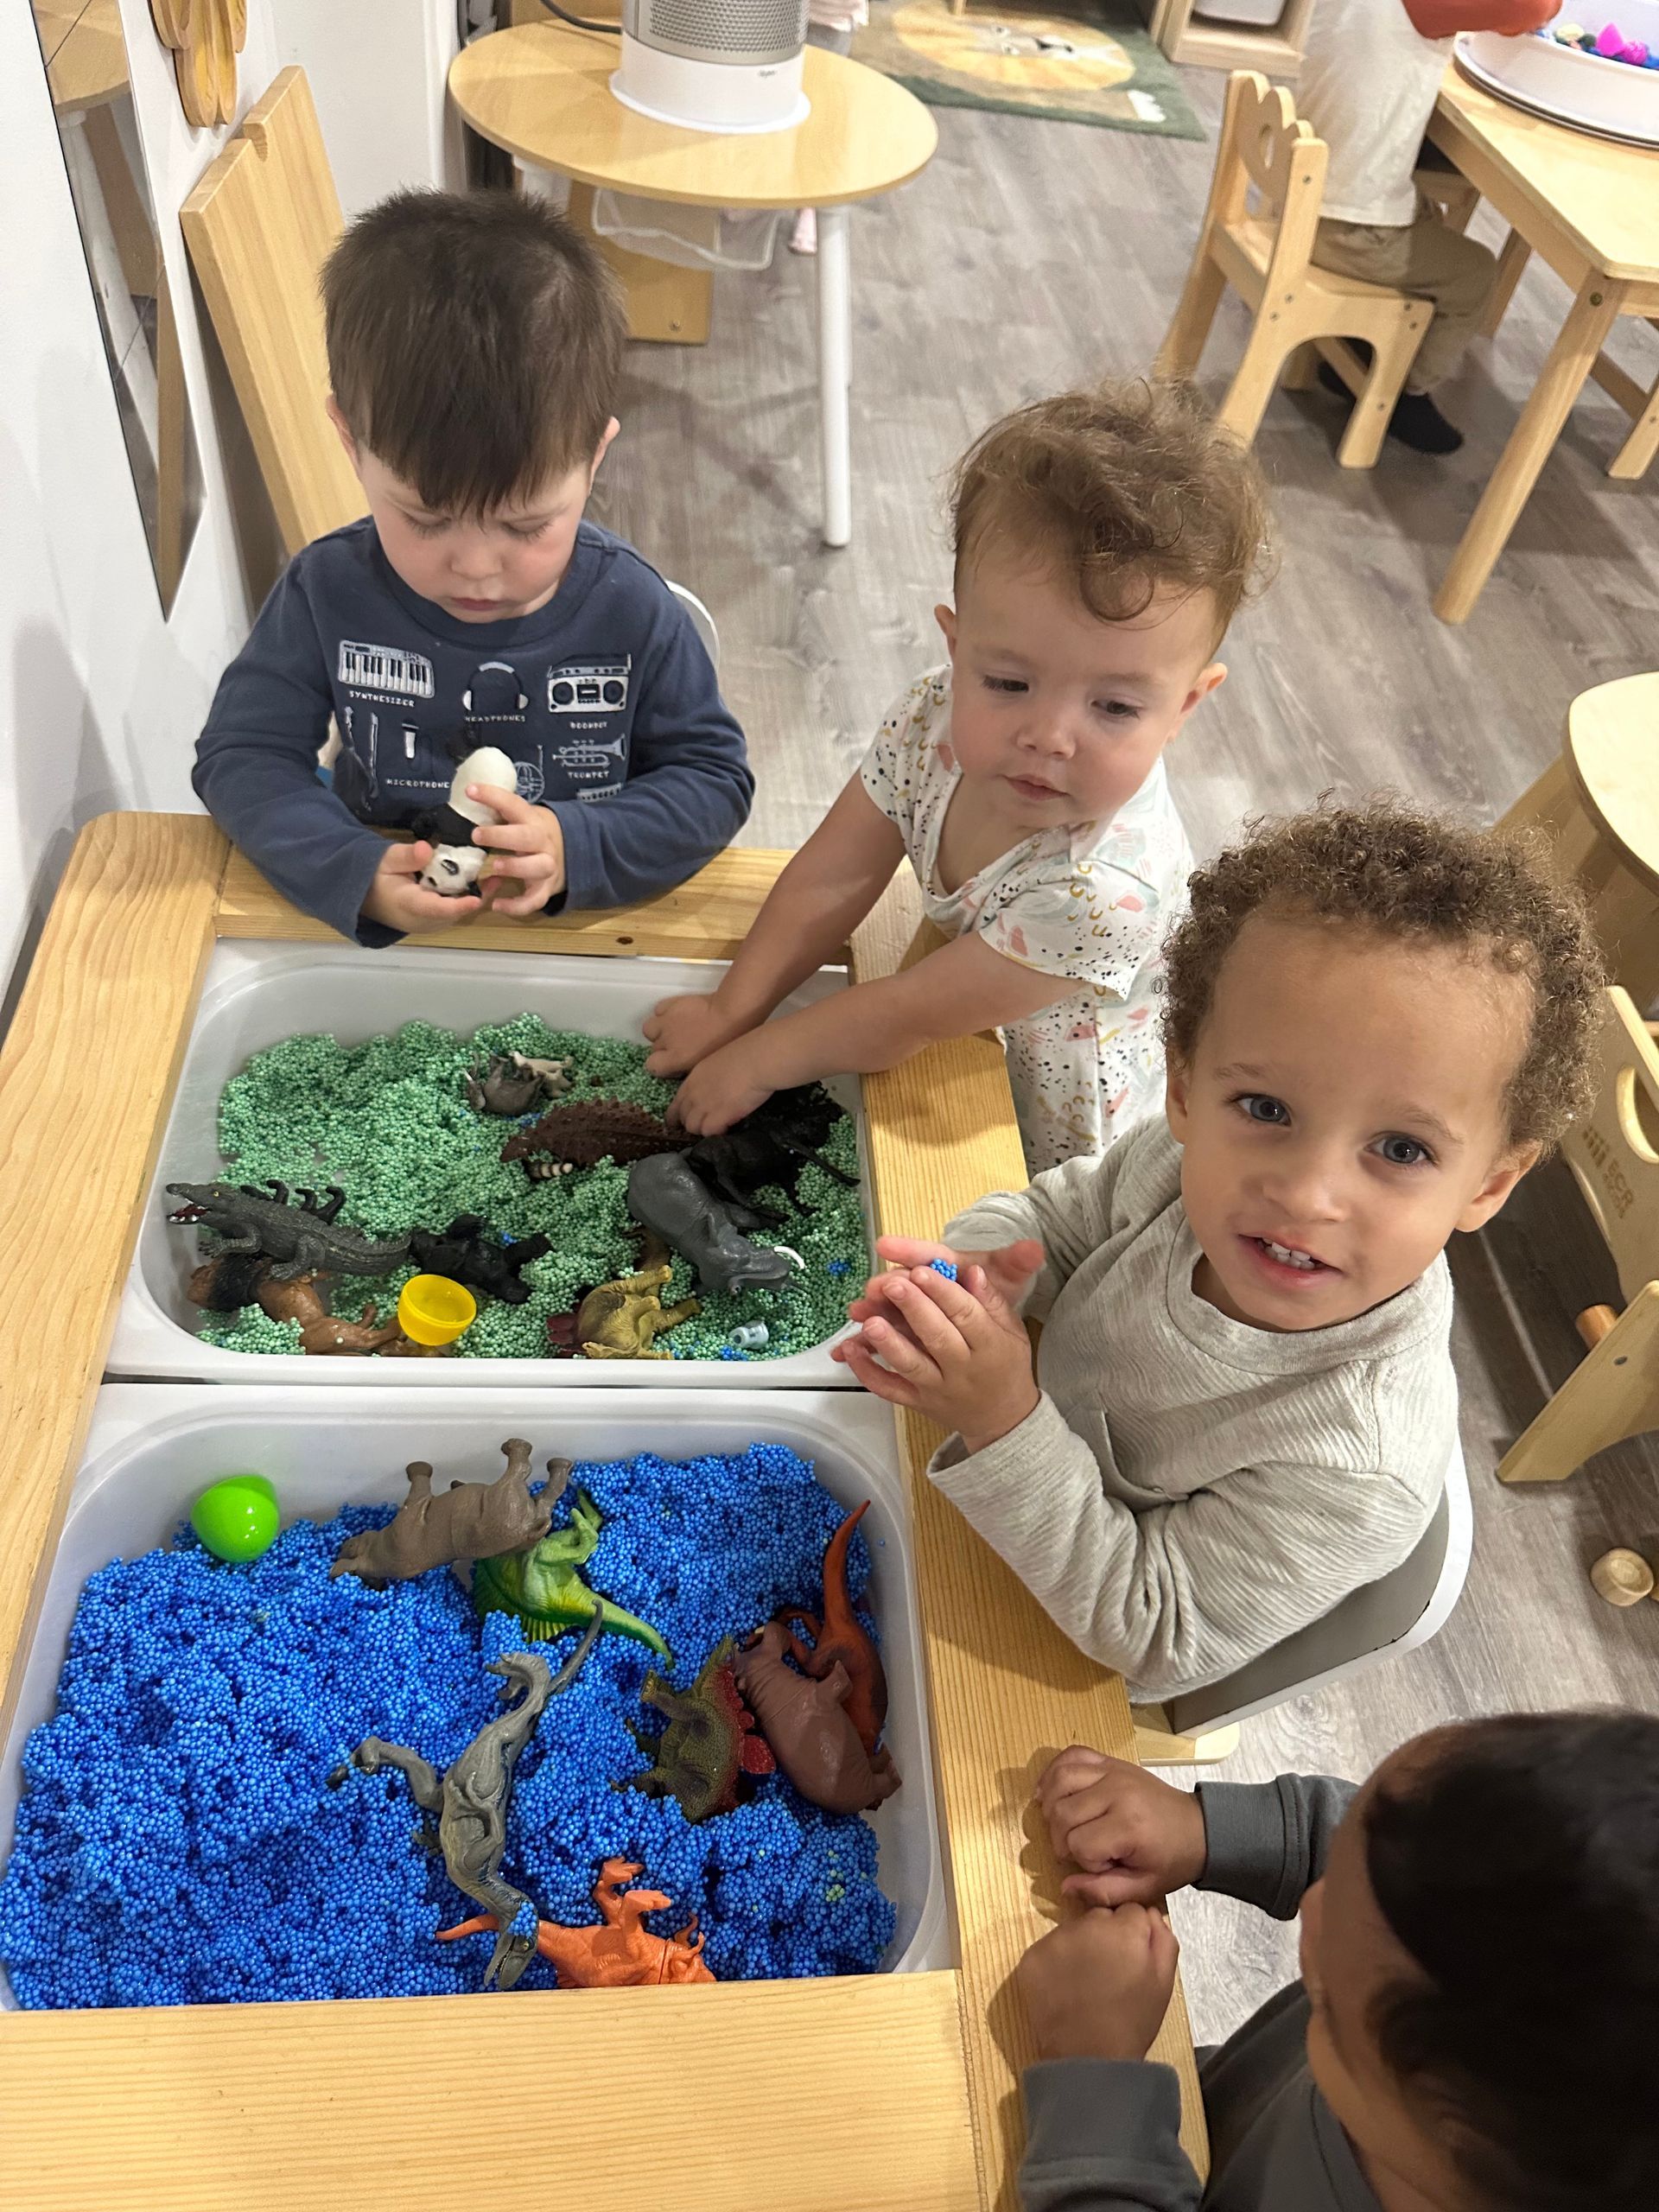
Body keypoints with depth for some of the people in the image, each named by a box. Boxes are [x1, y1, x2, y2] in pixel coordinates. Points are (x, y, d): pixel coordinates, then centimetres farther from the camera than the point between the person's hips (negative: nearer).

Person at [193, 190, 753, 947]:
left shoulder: (632, 610, -12)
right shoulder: (327, 592, -9)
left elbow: (716, 777, -6)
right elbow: (243, 755, -5)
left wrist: (577, 847, -24)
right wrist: (356, 874, -24)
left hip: (591, 937, 0)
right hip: (377, 940, 1)